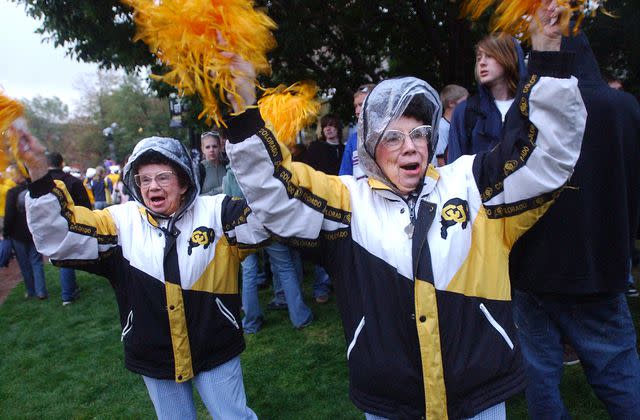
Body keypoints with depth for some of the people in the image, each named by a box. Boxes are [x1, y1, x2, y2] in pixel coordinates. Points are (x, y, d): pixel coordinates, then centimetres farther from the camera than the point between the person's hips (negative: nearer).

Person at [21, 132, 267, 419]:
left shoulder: (214, 211, -9)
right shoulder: (123, 221, -4)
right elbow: (58, 237, -9)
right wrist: (38, 173, -21)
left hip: (216, 352, -2)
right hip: (155, 359, 2)